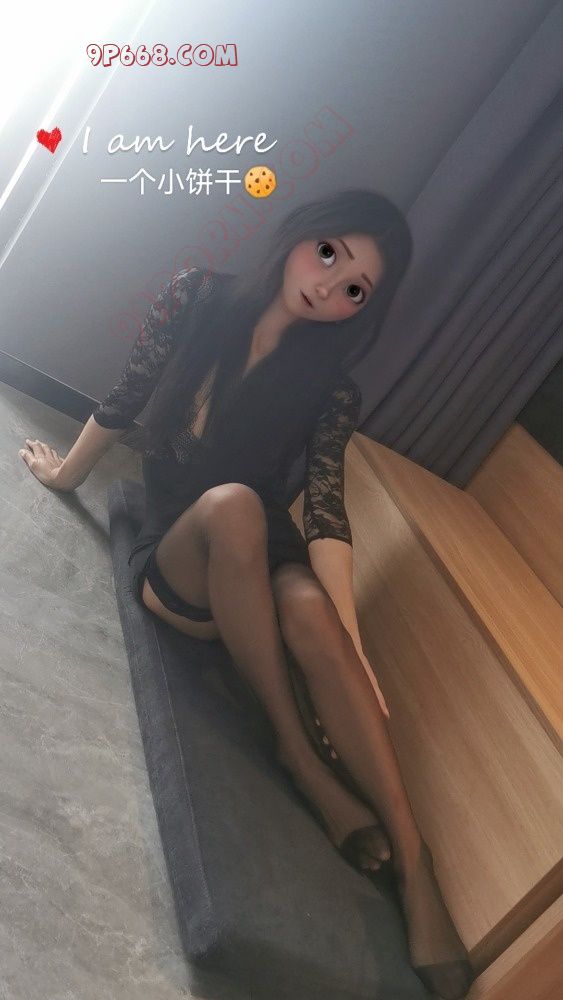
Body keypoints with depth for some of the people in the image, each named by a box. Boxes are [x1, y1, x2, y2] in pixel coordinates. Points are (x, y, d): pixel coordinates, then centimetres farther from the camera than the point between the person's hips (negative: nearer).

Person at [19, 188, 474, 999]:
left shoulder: (329, 386, -5)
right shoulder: (195, 298, -4)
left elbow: (325, 515, -15)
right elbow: (124, 401, 6)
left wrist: (348, 637, -29)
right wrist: (67, 473, 20)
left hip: (254, 568, 0)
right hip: (172, 560, 0)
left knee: (308, 609, -35)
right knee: (231, 503, -35)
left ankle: (414, 866, -32)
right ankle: (296, 751, -26)